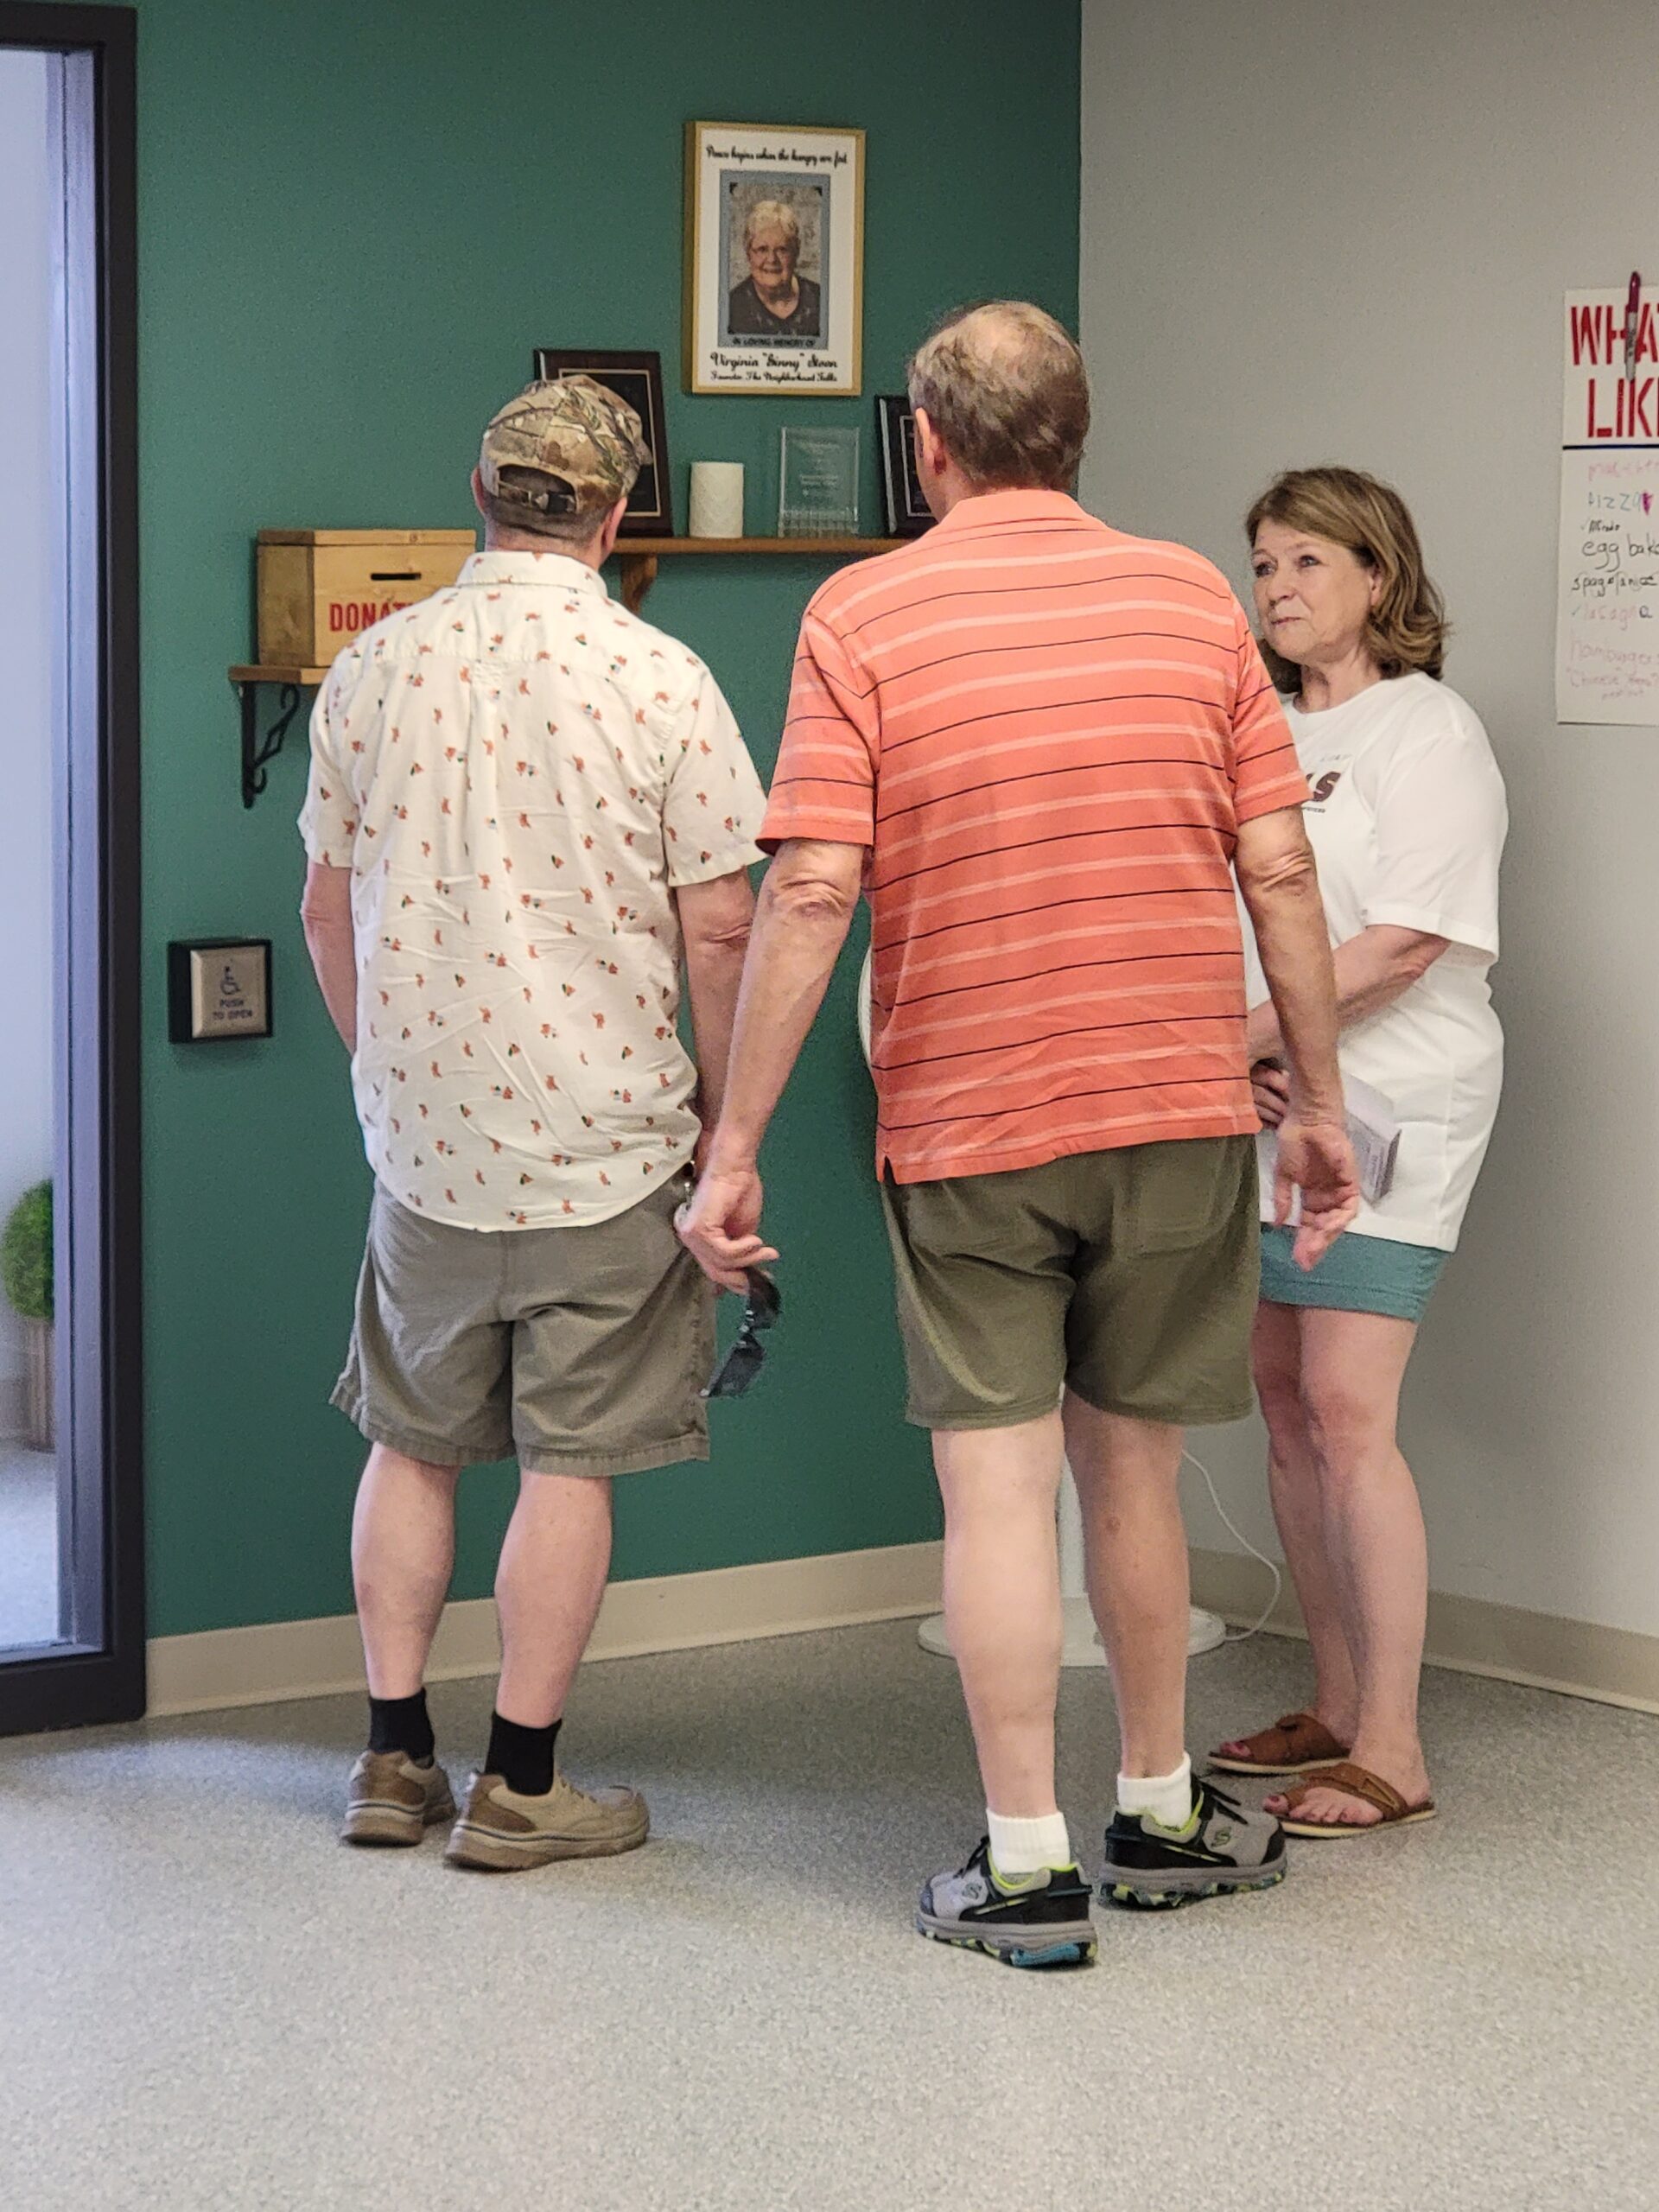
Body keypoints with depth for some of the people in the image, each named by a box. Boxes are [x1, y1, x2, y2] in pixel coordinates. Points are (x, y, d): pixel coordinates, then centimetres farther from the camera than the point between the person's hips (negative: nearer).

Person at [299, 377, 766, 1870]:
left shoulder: (374, 668, 1)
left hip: (422, 1130, 4)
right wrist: (719, 1118, 5)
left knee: (414, 1441, 15)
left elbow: (329, 903, 9)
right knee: (570, 1462, 4)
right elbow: (720, 928, -9)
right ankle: (521, 1785, 8)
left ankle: (396, 1758, 19)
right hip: (603, 1133, -3)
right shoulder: (660, 680, -10)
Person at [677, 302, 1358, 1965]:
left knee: (997, 1486, 2)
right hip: (1178, 1112, 3)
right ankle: (1158, 1815, 28)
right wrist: (1319, 1105, 11)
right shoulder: (1189, 598, 4)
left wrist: (733, 1147, -8)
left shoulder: (865, 615, -5)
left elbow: (810, 895, -12)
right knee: (1132, 1472, 16)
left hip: (966, 1127, -3)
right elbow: (1280, 871, 2)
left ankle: (1026, 1867, 3)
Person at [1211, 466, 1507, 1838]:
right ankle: (1337, 1707, 18)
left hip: (1385, 1113, -8)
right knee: (1287, 1403, 8)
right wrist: (1229, 1058, -4)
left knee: (1348, 1413, -13)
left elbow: (1402, 945, -16)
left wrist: (1249, 1033, -17)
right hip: (1261, 1111, 8)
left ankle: (1392, 1750, -10)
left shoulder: (1427, 729, -6)